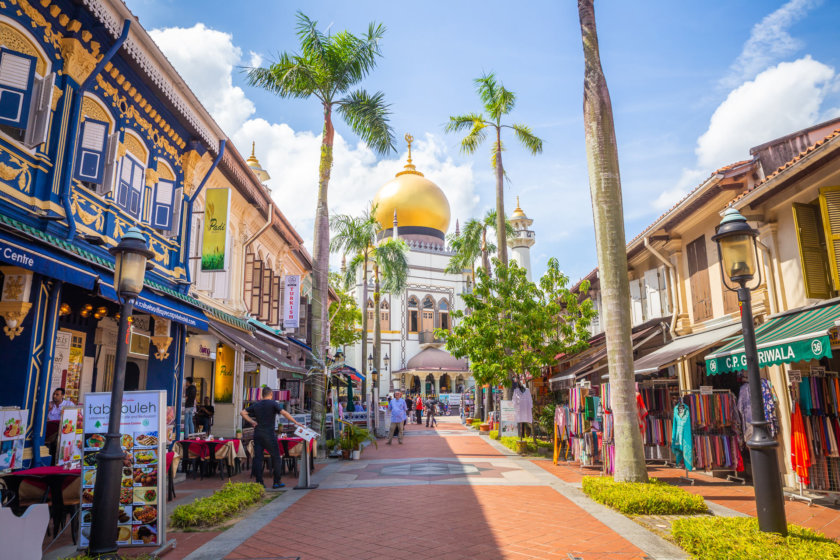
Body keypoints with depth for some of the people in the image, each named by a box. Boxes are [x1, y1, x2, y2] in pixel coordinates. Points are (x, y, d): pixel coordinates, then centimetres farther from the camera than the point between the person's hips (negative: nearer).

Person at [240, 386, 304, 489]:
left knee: (257, 458, 5)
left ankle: (259, 482, 5)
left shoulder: (256, 405, 10)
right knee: (276, 457, 5)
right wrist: (296, 423, -15)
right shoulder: (273, 404, -5)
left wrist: (252, 422, 8)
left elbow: (242, 413, 10)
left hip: (257, 433, 5)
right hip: (269, 434, -4)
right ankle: (277, 482, 7)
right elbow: (284, 413, -17)